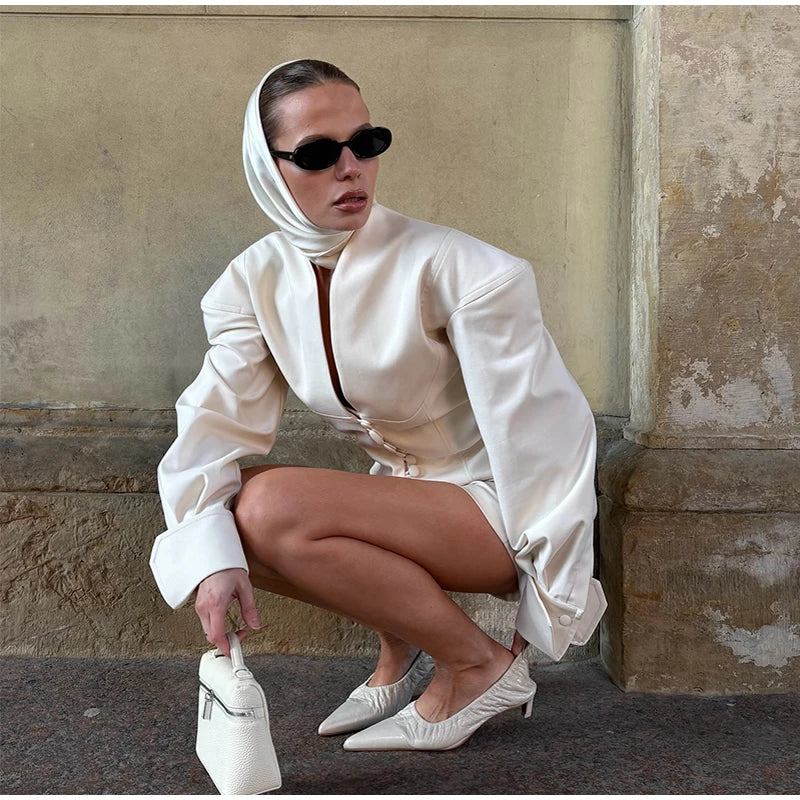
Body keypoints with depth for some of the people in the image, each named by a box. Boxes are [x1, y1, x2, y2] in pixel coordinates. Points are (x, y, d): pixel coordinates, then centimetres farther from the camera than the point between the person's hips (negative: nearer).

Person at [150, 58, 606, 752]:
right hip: (403, 491, 6)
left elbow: (538, 431, -19)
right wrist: (211, 553, -27)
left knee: (272, 507, -26)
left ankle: (481, 667, -8)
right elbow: (217, 423, -9)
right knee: (229, 522, -12)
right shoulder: (254, 282, -4)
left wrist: (554, 590, -16)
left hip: (493, 505, -6)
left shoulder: (449, 267, -21)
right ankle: (401, 640, 7)